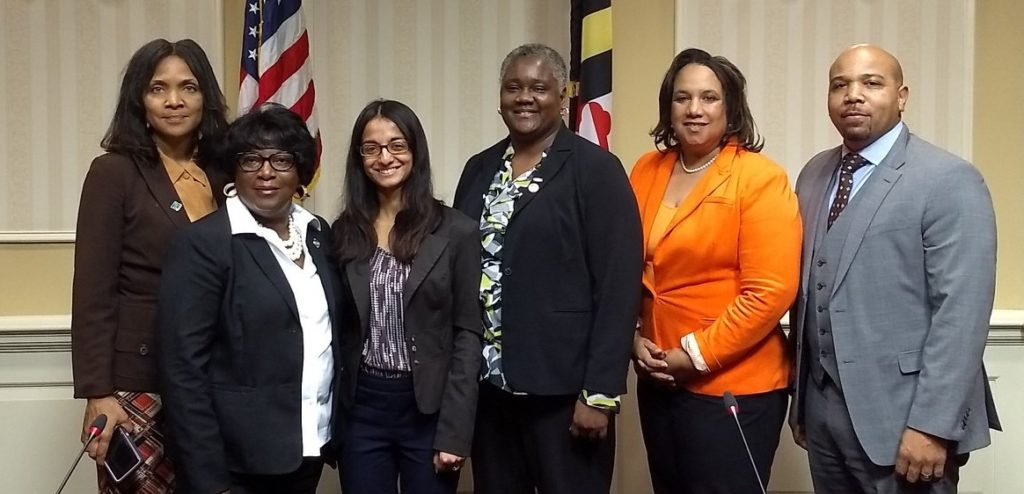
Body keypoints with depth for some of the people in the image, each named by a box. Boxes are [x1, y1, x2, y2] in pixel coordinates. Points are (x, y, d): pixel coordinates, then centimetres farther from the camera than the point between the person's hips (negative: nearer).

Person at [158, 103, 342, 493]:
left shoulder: (318, 233, 7)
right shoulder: (203, 243, -12)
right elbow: (183, 369, -15)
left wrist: (337, 435, 8)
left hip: (310, 448, 6)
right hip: (239, 462, -6)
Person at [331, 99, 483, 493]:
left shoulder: (455, 231, -5)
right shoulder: (344, 232, 4)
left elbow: (467, 334, -6)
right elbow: (339, 328, 7)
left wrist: (455, 431, -11)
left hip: (429, 408, -2)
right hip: (361, 408, 3)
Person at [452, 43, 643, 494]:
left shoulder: (596, 169, -7)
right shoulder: (479, 169, 11)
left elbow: (618, 287, -11)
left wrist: (600, 392, -15)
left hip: (563, 388, -5)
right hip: (486, 382, 5)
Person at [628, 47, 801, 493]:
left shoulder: (760, 179, -11)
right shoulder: (646, 171, 6)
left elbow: (770, 292, -16)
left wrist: (696, 356, -15)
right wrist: (632, 338, -2)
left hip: (733, 386, -5)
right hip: (657, 381, 6)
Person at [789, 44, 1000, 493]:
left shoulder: (950, 180, -10)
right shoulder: (813, 175, 9)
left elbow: (961, 314, -15)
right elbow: (805, 288, 10)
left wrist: (932, 425, -19)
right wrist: (801, 395, 11)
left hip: (900, 414, -5)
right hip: (822, 407, 6)